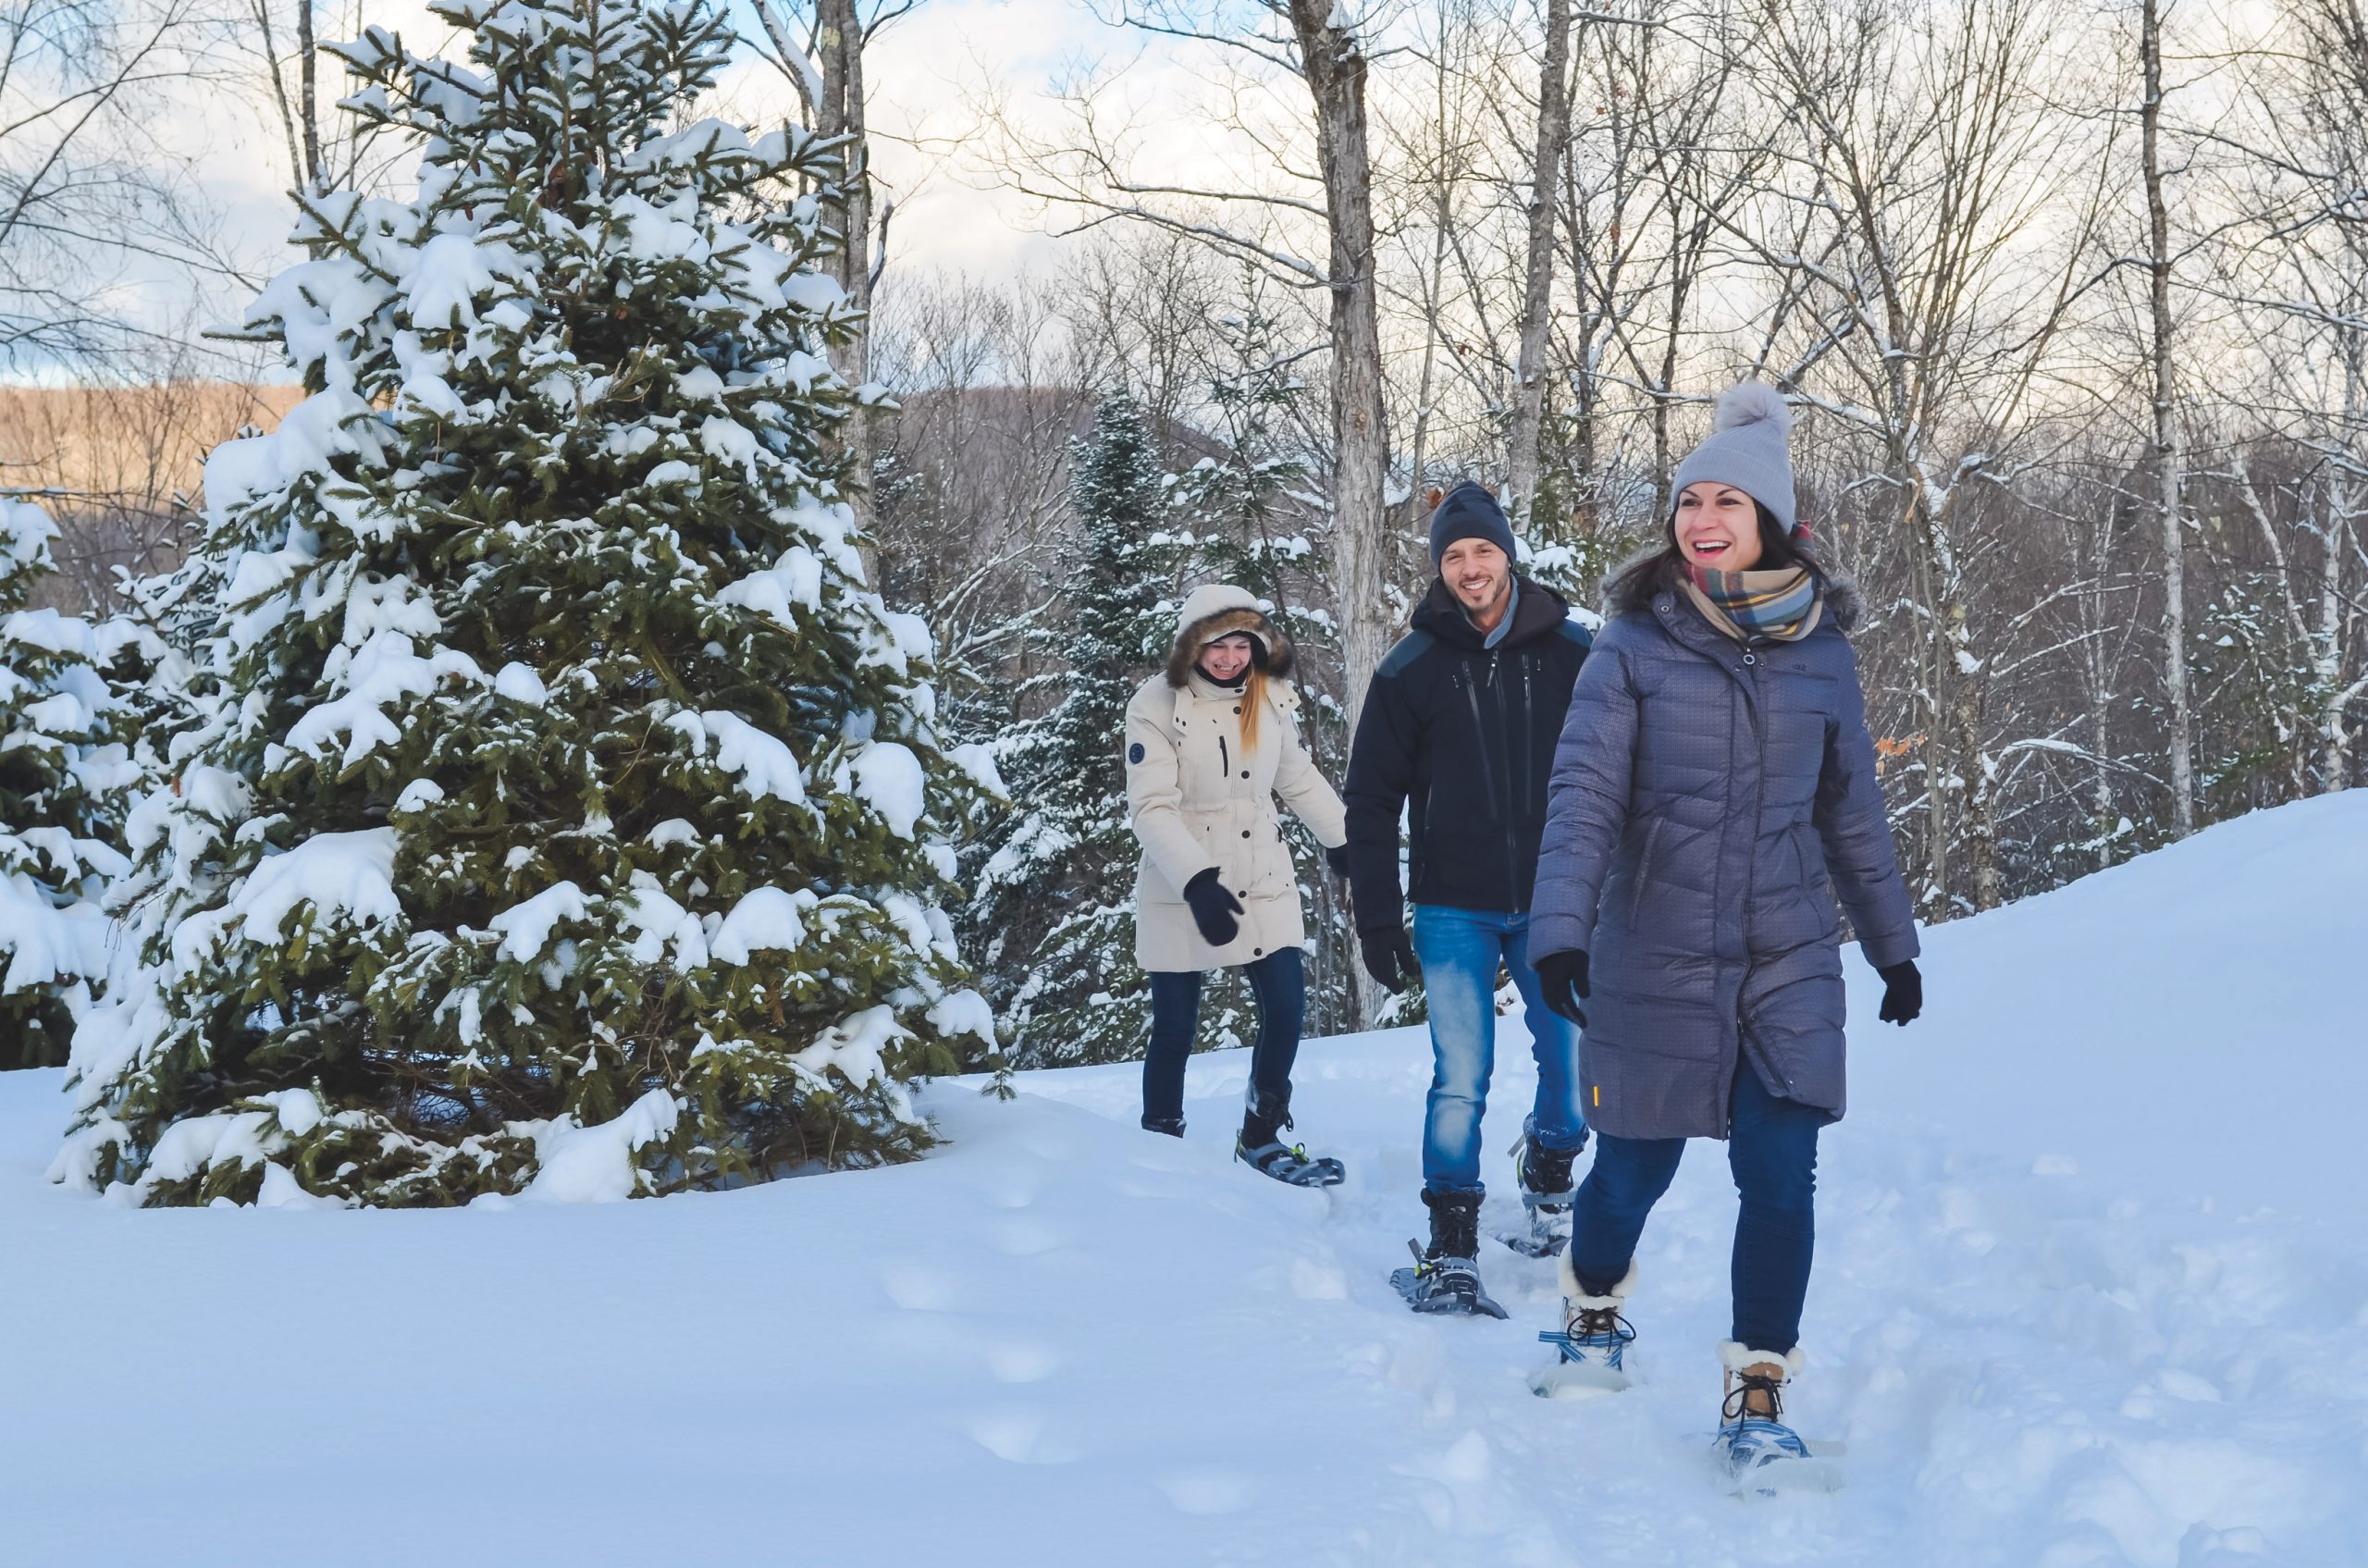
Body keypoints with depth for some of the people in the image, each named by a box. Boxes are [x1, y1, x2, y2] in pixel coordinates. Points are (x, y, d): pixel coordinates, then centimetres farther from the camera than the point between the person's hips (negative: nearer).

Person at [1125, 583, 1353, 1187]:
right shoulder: (1158, 705, -14)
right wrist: (1197, 882, -29)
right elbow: (1152, 808, -19)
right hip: (1181, 891, -4)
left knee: (1287, 1006, 1)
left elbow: (1297, 777, 16)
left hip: (1263, 881, 4)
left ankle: (1262, 1139, 19)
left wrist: (1342, 838, 20)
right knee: (1175, 1026, 2)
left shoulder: (1272, 697, 0)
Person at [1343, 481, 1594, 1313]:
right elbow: (1371, 798, 4)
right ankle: (1451, 1251, 3)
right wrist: (1377, 919, -1)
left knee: (1574, 1070, 4)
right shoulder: (1412, 669, 0)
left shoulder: (1571, 653, 0)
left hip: (1553, 907, 1)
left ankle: (1548, 1174, 34)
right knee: (1461, 1081, -6)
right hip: (1454, 914, -1)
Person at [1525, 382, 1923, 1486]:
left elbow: (1851, 812, 14)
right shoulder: (1635, 645, -4)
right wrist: (1561, 930, -24)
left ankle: (1757, 1398, 8)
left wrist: (1894, 944, 17)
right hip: (1655, 959, -1)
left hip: (1788, 962, 2)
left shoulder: (1822, 653, 4)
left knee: (1780, 1178, -7)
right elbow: (1584, 797, -11)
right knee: (1635, 1169, 9)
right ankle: (1592, 1314, 39)